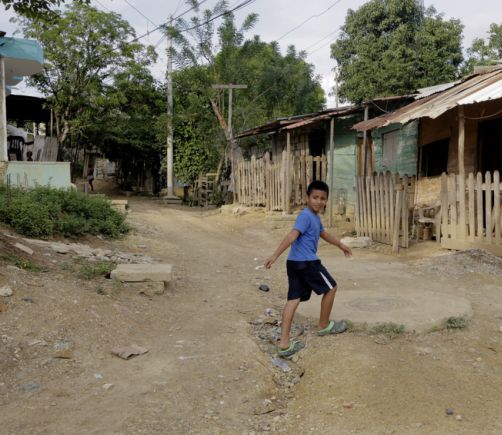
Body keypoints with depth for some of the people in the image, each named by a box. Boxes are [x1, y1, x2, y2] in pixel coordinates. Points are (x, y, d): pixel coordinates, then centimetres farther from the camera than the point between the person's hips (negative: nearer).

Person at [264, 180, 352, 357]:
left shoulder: (315, 217, 19)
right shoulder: (306, 216, -14)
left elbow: (323, 233, 37)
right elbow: (292, 236, -26)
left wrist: (340, 245, 48)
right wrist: (275, 255, -35)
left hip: (294, 263, 10)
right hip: (307, 262, -10)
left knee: (294, 299, 4)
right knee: (330, 288, 11)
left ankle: (284, 344, -1)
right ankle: (324, 326, 27)